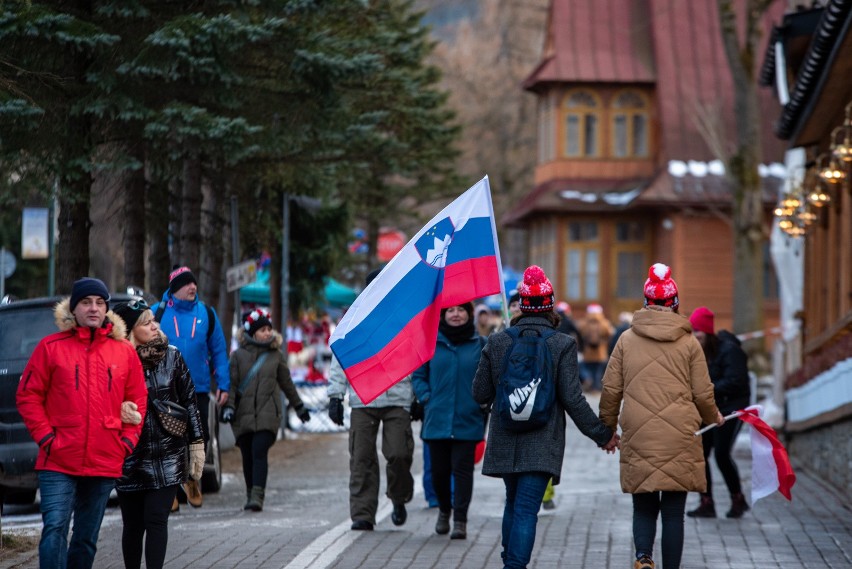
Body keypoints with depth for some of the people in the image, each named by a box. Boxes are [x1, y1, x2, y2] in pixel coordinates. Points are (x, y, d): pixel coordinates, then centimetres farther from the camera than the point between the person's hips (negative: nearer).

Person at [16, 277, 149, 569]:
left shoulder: (124, 351, 8)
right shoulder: (51, 347, 0)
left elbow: (138, 401, 13)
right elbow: (28, 395, 2)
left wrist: (127, 441, 2)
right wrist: (46, 436, -7)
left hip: (105, 464, 3)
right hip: (58, 462, -3)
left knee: (87, 538, 11)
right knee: (55, 529, -13)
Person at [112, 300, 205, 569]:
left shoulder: (171, 356, 3)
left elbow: (190, 401, 7)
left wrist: (197, 444, 5)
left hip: (167, 457, 0)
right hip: (129, 459, 0)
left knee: (156, 520, -7)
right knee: (133, 524, 7)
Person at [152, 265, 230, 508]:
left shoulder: (206, 313, 4)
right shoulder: (158, 312, -2)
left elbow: (219, 351, 7)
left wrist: (223, 385, 1)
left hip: (198, 388, 2)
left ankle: (192, 479, 30)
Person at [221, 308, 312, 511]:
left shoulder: (276, 355, 9)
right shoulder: (238, 355, 5)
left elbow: (286, 383, 19)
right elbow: (231, 383, 2)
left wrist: (298, 406, 26)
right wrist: (228, 406, -11)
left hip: (267, 414, -1)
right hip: (243, 414, 1)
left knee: (259, 452, -15)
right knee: (247, 456, 6)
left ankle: (257, 496, -21)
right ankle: (251, 495, 21)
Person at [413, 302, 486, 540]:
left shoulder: (480, 344, 3)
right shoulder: (431, 342, 5)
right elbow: (418, 375, 11)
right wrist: (426, 398, -2)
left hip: (468, 420, -2)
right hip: (437, 419, 2)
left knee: (462, 469, -6)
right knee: (439, 470, 8)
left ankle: (460, 521, -3)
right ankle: (444, 509, 34)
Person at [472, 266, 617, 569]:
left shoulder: (496, 342, -1)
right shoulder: (562, 345, -9)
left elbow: (480, 394, 3)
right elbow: (573, 399, -10)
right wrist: (602, 434, 0)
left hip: (505, 442, 3)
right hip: (541, 445, -3)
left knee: (514, 504, 20)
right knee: (526, 510, -5)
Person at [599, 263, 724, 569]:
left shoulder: (627, 339, 5)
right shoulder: (689, 342, 2)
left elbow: (611, 390, 7)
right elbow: (702, 394, 4)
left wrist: (607, 426, 22)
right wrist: (713, 417, 26)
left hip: (638, 438, 1)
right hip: (679, 439, -1)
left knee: (644, 507, 10)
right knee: (673, 512, 6)